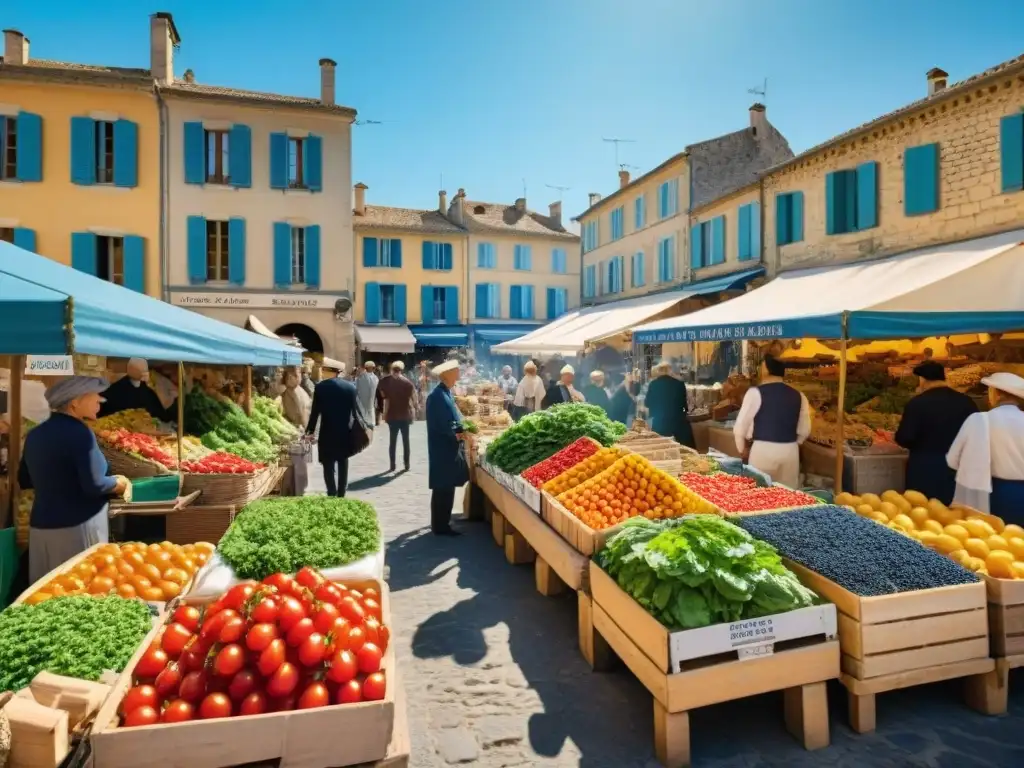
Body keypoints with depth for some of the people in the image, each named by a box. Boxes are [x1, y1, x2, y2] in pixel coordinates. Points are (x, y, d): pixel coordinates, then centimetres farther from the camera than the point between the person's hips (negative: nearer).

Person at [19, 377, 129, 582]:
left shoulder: (35, 434, 7)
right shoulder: (79, 433, -16)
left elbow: (25, 481, 18)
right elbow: (94, 486, -20)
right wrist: (119, 483, -2)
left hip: (41, 525, 8)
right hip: (77, 526, -8)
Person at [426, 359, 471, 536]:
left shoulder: (446, 393, 12)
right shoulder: (437, 396, -19)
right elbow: (440, 425, -22)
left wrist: (463, 430, 1)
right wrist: (459, 435, -15)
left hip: (449, 448, 9)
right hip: (443, 449, -9)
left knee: (447, 487, 15)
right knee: (443, 489, -1)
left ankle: (442, 523, 26)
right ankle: (440, 526, 9)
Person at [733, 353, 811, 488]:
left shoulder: (756, 392, -9)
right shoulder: (798, 395, 5)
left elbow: (741, 426, -7)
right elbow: (804, 430, 13)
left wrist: (742, 449, 8)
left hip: (762, 450, -4)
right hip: (791, 451, 4)